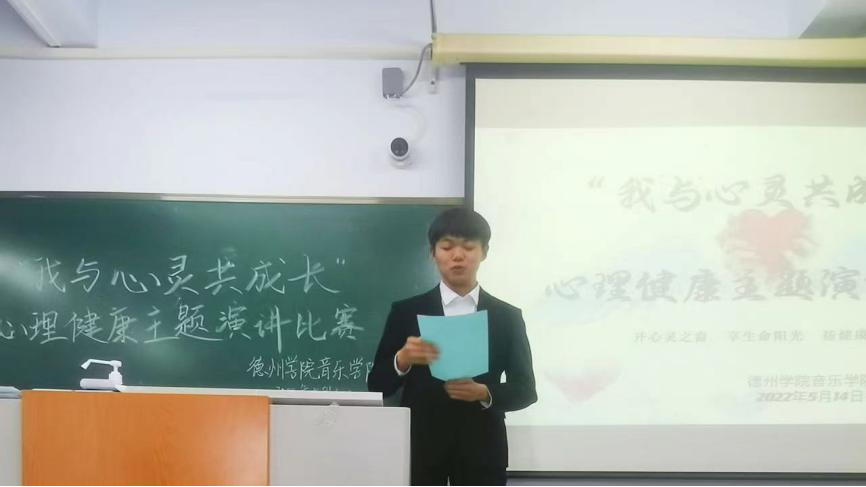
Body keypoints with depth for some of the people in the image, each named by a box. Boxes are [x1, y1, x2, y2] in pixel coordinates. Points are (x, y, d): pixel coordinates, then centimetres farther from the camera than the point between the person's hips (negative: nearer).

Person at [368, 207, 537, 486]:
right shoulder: (406, 312, 4)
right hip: (420, 449, 0)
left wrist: (484, 393, -16)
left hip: (480, 451, 1)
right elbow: (377, 385, 2)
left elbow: (525, 389, 4)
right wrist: (402, 359, -19)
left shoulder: (507, 317, 6)